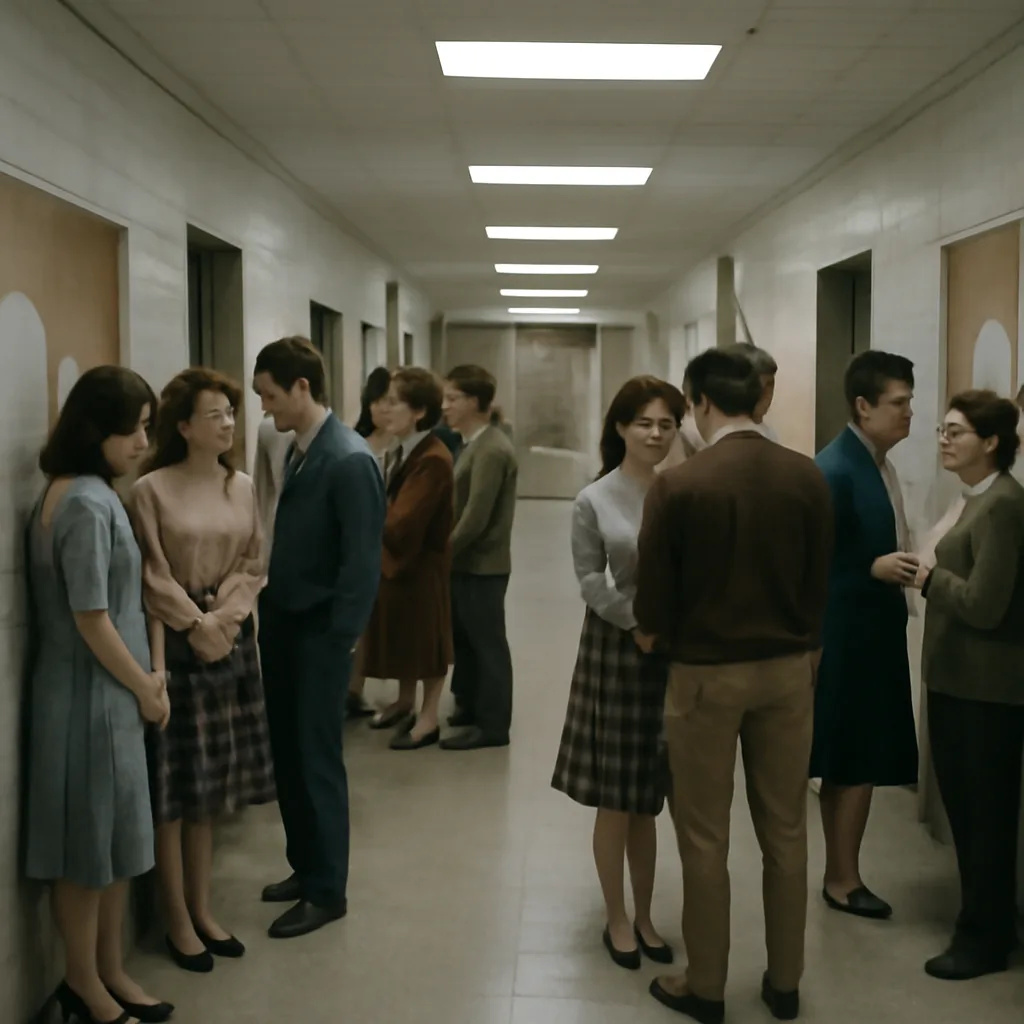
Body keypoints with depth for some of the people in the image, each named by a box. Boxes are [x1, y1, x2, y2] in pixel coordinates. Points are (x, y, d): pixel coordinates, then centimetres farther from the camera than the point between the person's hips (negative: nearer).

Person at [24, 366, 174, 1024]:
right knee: (88, 847, 6)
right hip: (91, 699, -9)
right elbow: (91, 621, -21)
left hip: (108, 694, 9)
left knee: (116, 841, 18)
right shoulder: (87, 503, -21)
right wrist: (147, 689, -9)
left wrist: (144, 677, 4)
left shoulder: (89, 495, 9)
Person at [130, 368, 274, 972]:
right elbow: (154, 578, -10)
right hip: (175, 643, -5)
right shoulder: (152, 490, -10)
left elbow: (254, 566, 5)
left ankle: (202, 909, 24)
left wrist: (224, 616, -10)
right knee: (173, 787, 2)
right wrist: (196, 624, -12)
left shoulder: (244, 488, 6)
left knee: (212, 784, 12)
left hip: (232, 641, 5)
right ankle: (178, 922, 15)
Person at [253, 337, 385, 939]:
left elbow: (362, 561, -19)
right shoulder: (300, 451, 8)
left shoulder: (351, 460, -18)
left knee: (317, 761, 3)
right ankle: (305, 868, 31)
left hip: (319, 634, -8)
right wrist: (270, 606, 9)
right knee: (288, 757, 16)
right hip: (282, 625, 8)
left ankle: (328, 891, 17)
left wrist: (339, 639, -18)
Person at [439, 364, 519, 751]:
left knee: (487, 644, 1)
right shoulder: (474, 443, 12)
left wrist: (444, 552, -13)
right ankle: (469, 706, 33)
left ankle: (492, 724, 10)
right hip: (466, 563, 9)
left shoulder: (492, 450, -20)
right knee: (466, 639, 19)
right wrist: (448, 552, 9)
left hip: (481, 565, -9)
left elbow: (476, 517, -23)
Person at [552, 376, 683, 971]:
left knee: (648, 798, 13)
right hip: (617, 650, -2)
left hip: (676, 651, 2)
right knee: (616, 799, 6)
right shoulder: (595, 501, -6)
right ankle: (618, 920, 24)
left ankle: (644, 917, 29)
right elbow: (590, 580, -5)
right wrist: (639, 623, -15)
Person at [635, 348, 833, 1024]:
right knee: (786, 831, 14)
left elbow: (655, 590, -8)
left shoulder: (679, 484, -16)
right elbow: (820, 580, 4)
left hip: (707, 673, -4)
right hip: (788, 669, 4)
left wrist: (652, 633, 13)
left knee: (705, 838, 9)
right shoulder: (809, 477, -4)